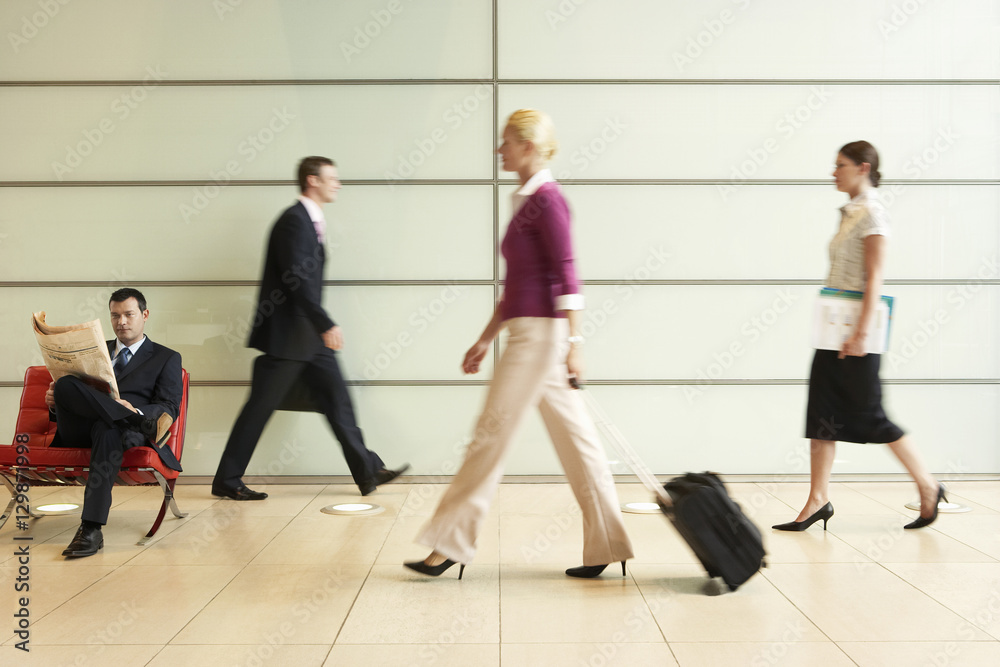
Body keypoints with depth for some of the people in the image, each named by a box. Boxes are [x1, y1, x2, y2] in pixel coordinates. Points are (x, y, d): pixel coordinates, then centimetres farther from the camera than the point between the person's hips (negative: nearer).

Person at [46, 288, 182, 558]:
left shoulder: (166, 358, 17)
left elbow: (169, 408, 5)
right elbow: (73, 392, 24)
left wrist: (136, 411, -18)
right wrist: (55, 402, -2)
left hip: (123, 428, -3)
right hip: (79, 430, 3)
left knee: (108, 429, -42)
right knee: (64, 385, -30)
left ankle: (91, 530, -42)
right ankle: (143, 424, -31)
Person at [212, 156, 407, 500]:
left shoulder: (311, 221, 16)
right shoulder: (294, 220, -14)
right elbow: (296, 279, -22)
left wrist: (321, 326, 18)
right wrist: (327, 325, -25)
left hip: (310, 335, 10)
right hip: (286, 335, -9)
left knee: (338, 399, 8)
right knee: (260, 407, -1)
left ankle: (368, 472, 12)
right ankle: (226, 481, 11)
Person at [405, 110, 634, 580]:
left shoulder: (546, 198, -10)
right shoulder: (527, 201, 18)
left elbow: (566, 275, -17)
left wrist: (573, 343, -20)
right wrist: (486, 339, 21)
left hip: (540, 333, -10)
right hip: (530, 333, 10)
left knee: (492, 434, -3)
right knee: (574, 439, 9)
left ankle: (450, 545, 6)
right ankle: (606, 547, 16)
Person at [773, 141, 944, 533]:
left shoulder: (872, 213, -11)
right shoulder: (850, 213, 15)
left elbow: (874, 279, -18)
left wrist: (861, 332, -24)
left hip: (856, 329, -9)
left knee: (870, 417, -1)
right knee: (822, 414, 4)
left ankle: (928, 487, 16)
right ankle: (818, 500, 8)